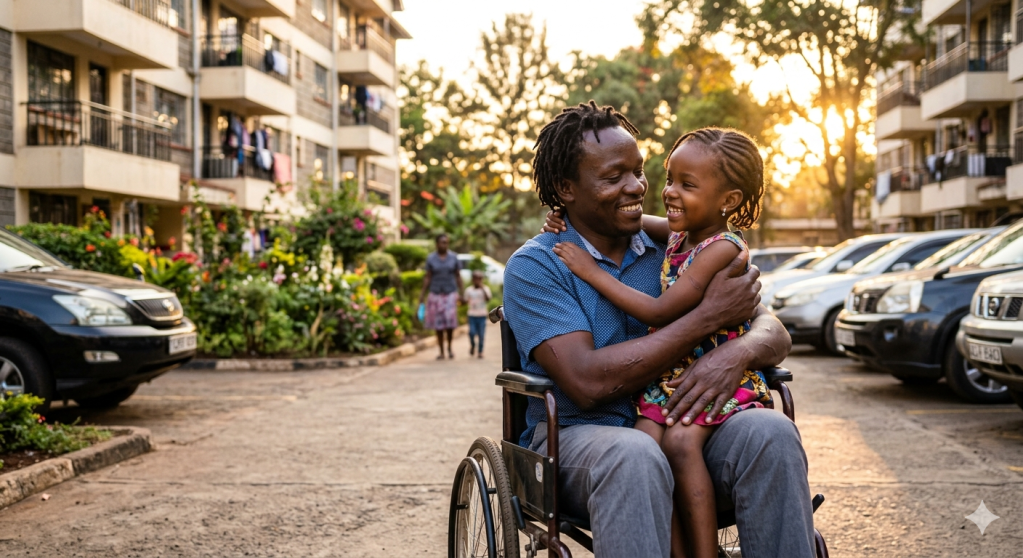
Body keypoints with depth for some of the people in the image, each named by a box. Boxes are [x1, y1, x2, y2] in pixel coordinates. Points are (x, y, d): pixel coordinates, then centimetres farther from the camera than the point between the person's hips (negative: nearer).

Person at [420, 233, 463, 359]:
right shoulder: (431, 258, -3)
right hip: (436, 294, 0)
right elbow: (427, 277, 0)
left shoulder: (453, 257, -1)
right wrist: (423, 294, -5)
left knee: (450, 321, -10)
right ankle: (441, 352, 10)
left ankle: (449, 346, 15)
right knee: (438, 324, 1)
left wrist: (461, 294, -2)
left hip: (450, 293, 0)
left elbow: (458, 276, 3)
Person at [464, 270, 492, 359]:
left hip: (482, 315, -1)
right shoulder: (469, 290, 6)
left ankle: (480, 351, 12)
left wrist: (482, 288, -20)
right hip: (472, 315, 1)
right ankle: (472, 345, 18)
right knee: (472, 332, -11)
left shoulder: (485, 289, 1)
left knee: (481, 334, -1)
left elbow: (488, 299, -15)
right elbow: (466, 301, 13)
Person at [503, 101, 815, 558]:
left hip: (678, 429, 4)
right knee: (633, 456, -37)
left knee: (770, 432, -26)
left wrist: (738, 353, -20)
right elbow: (588, 382, -18)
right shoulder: (534, 267, -4)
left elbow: (774, 332, 7)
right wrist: (710, 316, -15)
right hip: (577, 436, -4)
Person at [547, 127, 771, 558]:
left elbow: (660, 313, -18)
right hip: (668, 376, 6)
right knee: (644, 439, -23)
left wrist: (593, 273, -12)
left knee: (681, 439, -33)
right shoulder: (677, 235, 10)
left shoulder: (723, 249, -14)